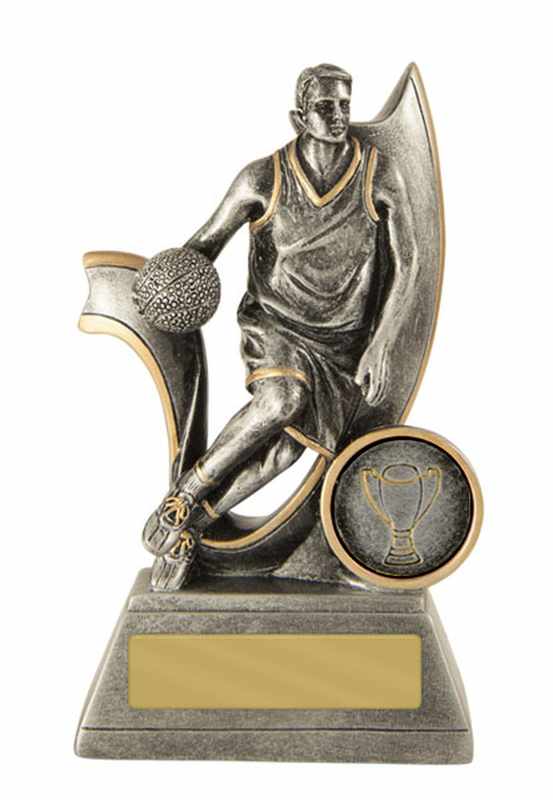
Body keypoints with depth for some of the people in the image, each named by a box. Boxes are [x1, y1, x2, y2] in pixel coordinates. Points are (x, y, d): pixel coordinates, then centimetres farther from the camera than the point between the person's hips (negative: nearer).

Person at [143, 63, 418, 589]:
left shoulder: (380, 176, -6)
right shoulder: (263, 179, -7)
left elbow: (405, 265, -4)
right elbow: (207, 242, 2)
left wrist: (378, 346, -13)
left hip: (343, 344, 1)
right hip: (274, 328, -1)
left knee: (291, 441, -26)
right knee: (282, 400, -36)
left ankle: (189, 527, -10)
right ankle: (183, 495, -17)